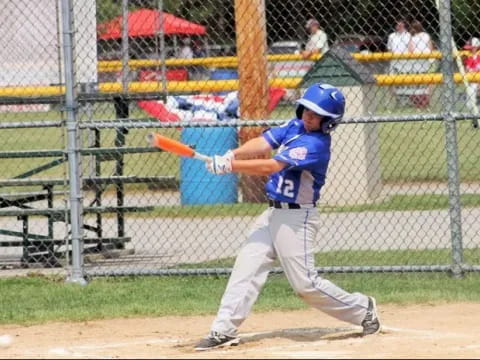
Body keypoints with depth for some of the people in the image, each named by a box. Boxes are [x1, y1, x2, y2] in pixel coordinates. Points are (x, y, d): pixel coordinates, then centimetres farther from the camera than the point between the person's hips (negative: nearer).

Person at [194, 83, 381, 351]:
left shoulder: (315, 145, -21)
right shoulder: (294, 127, 6)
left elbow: (271, 166, -27)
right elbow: (262, 144, -3)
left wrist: (230, 166, -28)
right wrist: (232, 155, -21)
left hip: (297, 218, -8)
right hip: (273, 213, 8)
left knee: (306, 283, -4)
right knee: (246, 268, 0)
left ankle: (361, 309, 14)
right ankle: (224, 330, -1)